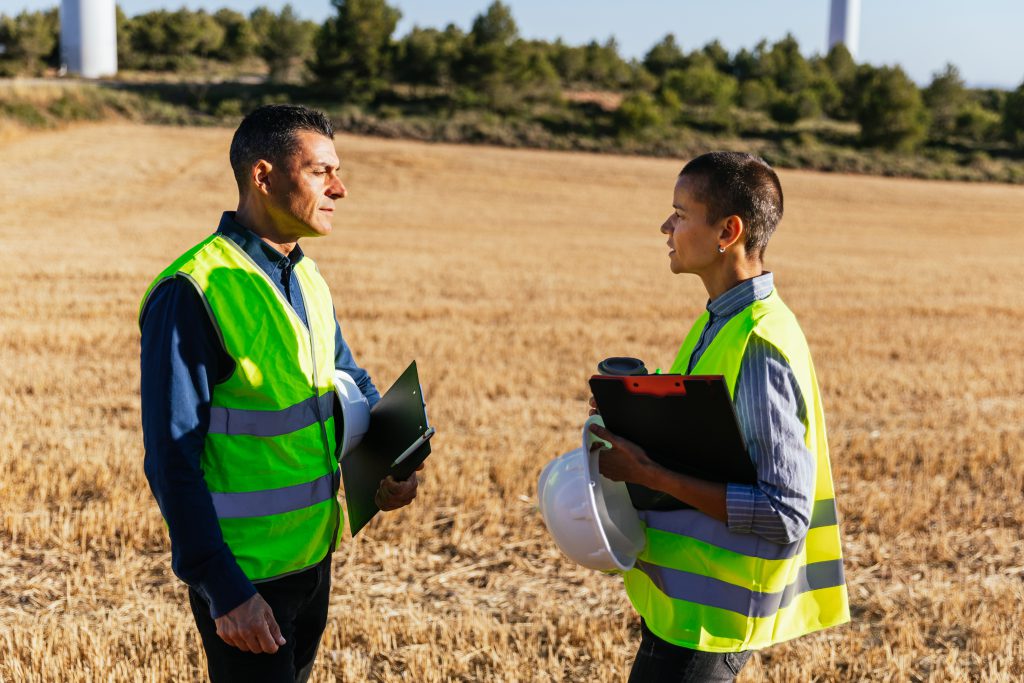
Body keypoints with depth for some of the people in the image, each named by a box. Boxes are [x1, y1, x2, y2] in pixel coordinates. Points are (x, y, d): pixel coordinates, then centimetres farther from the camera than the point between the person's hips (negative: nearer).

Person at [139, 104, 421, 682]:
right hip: (243, 574, -8)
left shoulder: (307, 279, 7)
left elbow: (350, 380, 18)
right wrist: (224, 590, -23)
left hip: (313, 553, 8)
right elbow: (173, 459, -20)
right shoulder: (193, 292, -19)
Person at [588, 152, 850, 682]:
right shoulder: (721, 322, 8)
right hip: (681, 598, 9)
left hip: (710, 615, -9)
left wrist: (651, 476, -24)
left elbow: (784, 516, -25)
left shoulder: (760, 347, -22)